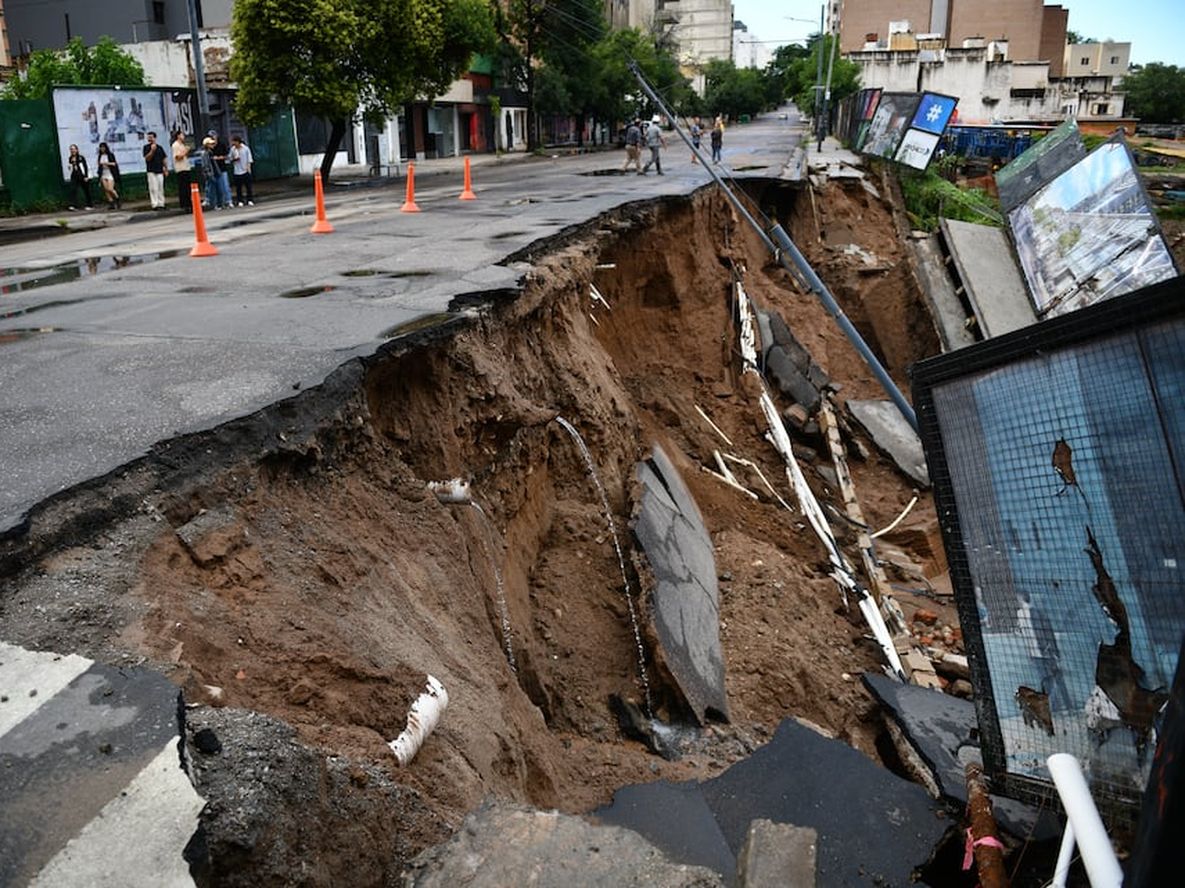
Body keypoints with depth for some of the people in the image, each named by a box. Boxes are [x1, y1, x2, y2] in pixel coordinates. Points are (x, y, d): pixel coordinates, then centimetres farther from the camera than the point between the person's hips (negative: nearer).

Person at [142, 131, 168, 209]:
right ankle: (155, 204, -11)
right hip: (151, 171, -4)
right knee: (154, 188, -9)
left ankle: (161, 204, 10)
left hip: (160, 171, 4)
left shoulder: (160, 148, 12)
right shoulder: (146, 147, 1)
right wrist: (152, 150, -18)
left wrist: (166, 169, 12)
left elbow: (163, 159, 16)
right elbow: (147, 158, -9)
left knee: (161, 188, 6)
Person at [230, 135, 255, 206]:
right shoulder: (232, 149, 3)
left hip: (246, 171, -2)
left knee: (249, 186, 1)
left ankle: (250, 200, 10)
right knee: (238, 187, 2)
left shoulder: (246, 148, -2)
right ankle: (240, 201, 9)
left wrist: (248, 166, -10)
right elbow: (230, 159, 11)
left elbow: (249, 159, 1)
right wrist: (234, 159, -9)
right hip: (237, 172, 2)